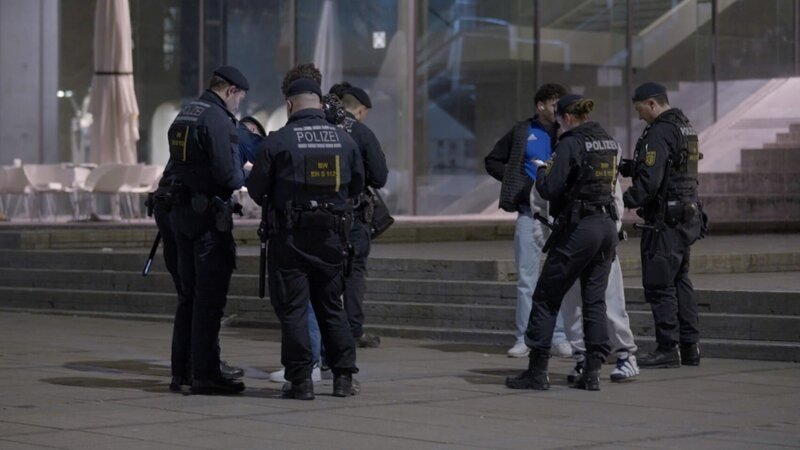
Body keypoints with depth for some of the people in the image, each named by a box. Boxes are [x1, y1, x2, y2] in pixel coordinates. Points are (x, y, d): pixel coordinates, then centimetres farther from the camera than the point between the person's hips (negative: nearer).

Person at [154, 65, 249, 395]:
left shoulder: (184, 115, 16)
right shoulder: (217, 120, -12)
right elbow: (227, 174, -19)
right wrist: (244, 176, 2)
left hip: (174, 211, 9)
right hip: (204, 217, -9)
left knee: (188, 295, 15)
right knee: (209, 297, -5)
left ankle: (181, 371, 18)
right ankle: (205, 374, -4)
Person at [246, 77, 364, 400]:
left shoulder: (277, 142, -9)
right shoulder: (344, 140, 3)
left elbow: (256, 188, -4)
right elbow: (357, 185, 12)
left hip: (290, 237, -4)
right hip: (332, 236, 4)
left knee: (292, 308, 2)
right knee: (331, 306, 15)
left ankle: (300, 380, -1)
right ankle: (344, 375, 12)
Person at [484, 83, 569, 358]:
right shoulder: (522, 133, 6)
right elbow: (492, 161, 15)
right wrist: (515, 181, 1)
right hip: (530, 213, 0)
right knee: (527, 279, 2)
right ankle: (524, 339, 7)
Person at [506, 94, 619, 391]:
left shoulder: (571, 144, -13)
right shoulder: (609, 142, 10)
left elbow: (550, 190, -16)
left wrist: (542, 170, 5)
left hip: (578, 227, -7)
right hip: (607, 226, 7)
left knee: (546, 298, 2)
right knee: (595, 300, 9)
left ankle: (537, 371, 3)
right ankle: (592, 372, 5)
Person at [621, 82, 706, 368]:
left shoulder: (659, 133, -16)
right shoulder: (686, 127, 15)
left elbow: (650, 181, -22)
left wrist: (623, 202, -12)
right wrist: (626, 167, 13)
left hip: (664, 221, -10)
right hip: (687, 217, 10)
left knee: (659, 285, -5)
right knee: (680, 282, 14)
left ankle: (668, 350, -4)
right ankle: (689, 347, 16)